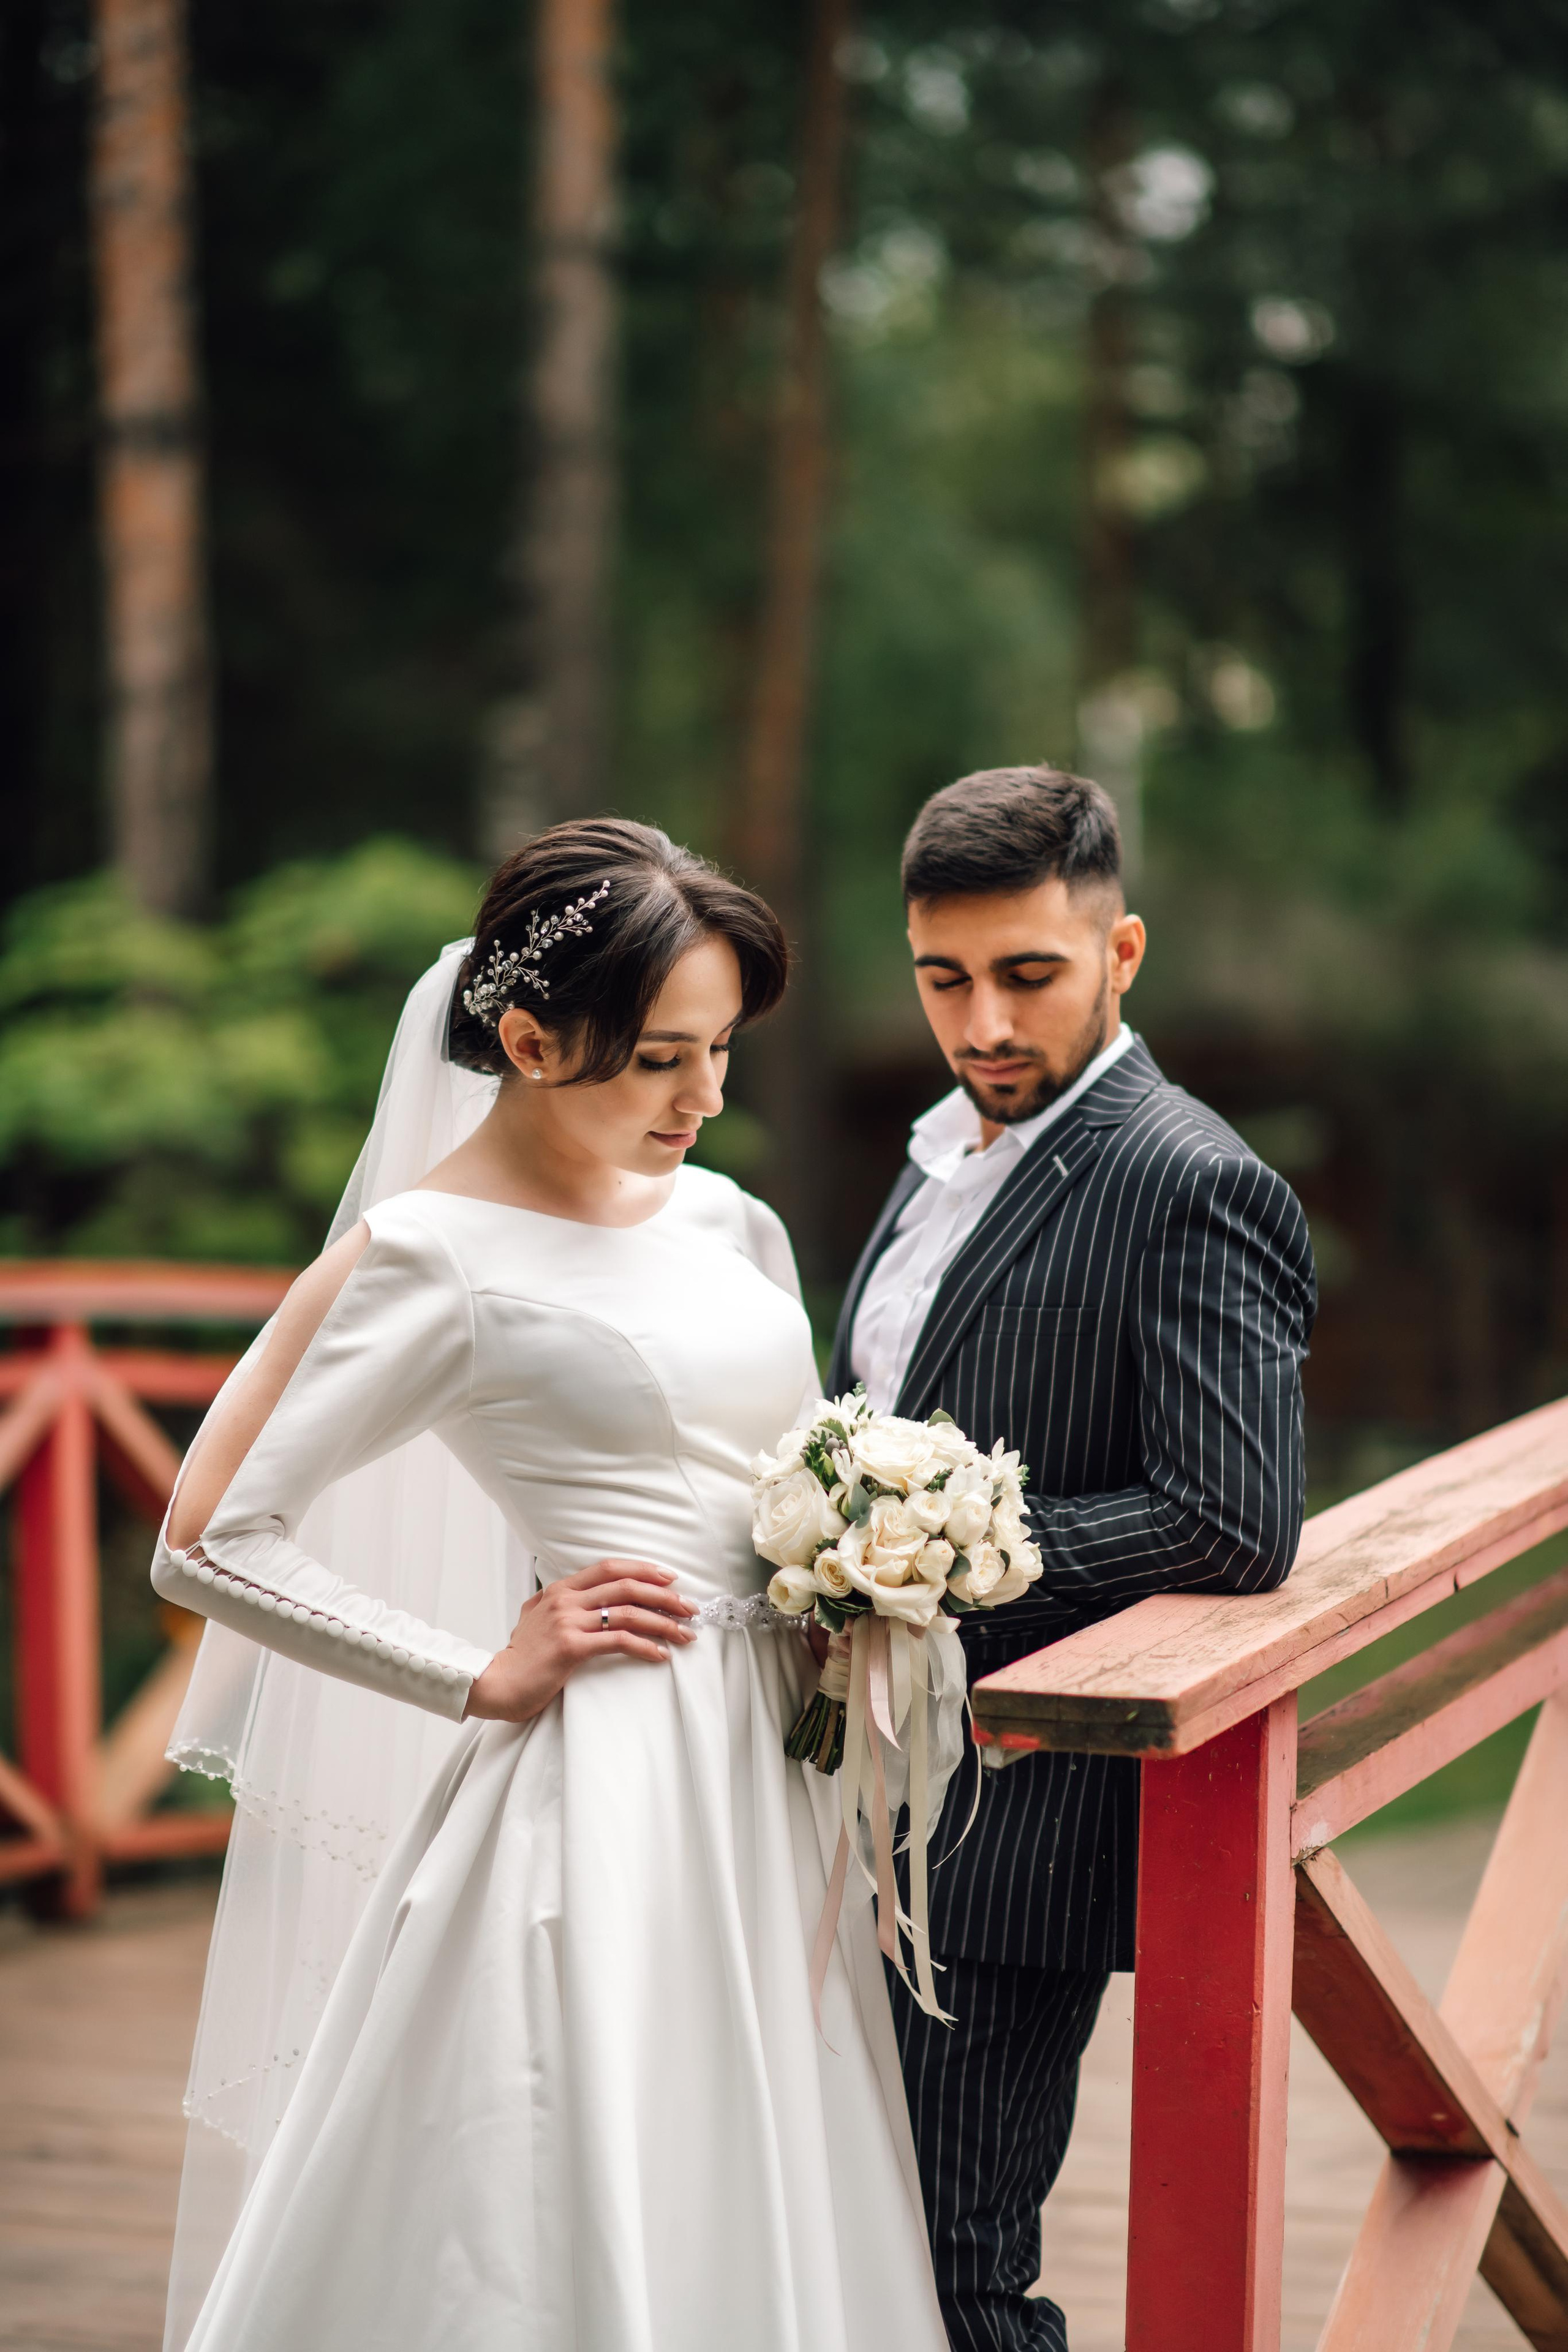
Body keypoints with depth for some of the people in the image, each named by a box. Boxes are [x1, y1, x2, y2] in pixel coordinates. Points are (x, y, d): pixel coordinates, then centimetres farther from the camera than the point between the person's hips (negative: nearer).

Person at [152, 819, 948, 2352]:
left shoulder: (729, 1227, 11)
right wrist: (487, 1680, -10)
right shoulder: (429, 1254, -9)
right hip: (605, 1791, -7)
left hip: (776, 1777, 7)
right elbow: (208, 1545, -11)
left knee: (758, 2229, 13)